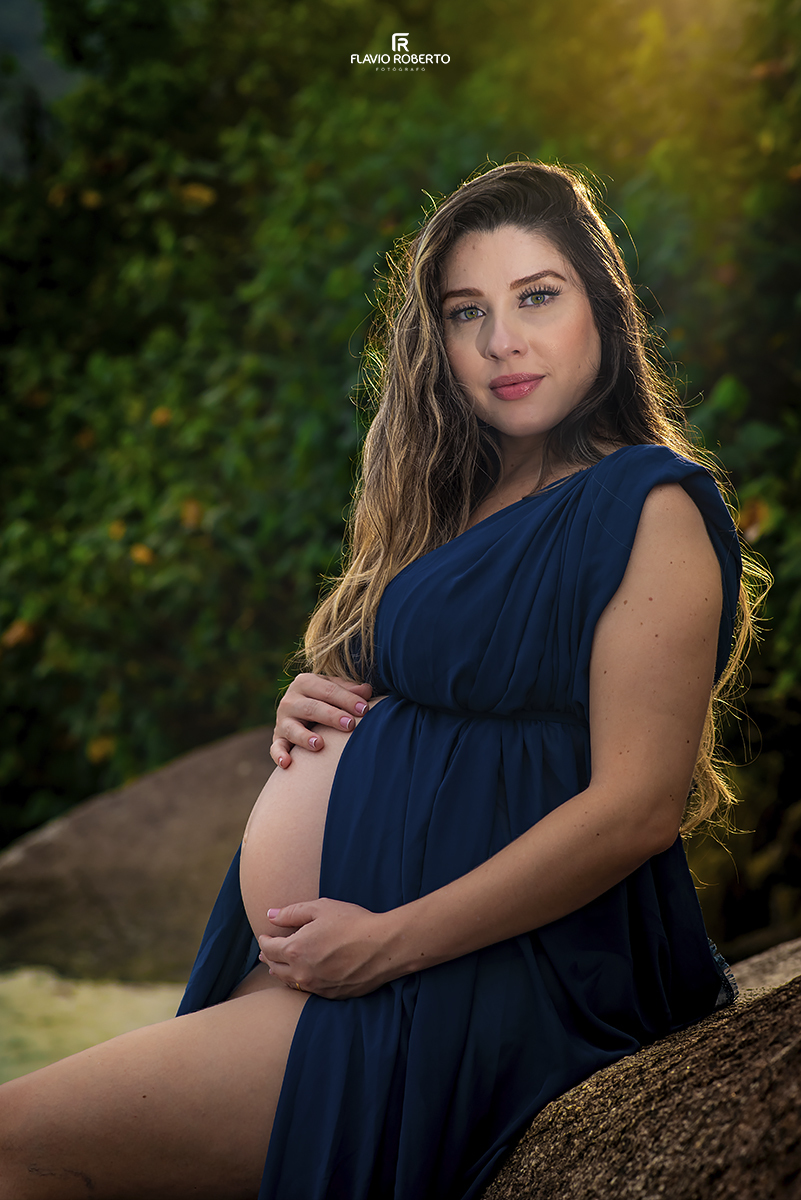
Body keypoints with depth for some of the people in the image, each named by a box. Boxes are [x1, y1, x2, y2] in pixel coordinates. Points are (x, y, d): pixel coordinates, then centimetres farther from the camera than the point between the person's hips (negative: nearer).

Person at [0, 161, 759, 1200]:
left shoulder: (651, 510, -9)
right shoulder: (452, 506, 16)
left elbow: (639, 805, -17)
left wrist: (386, 939, -18)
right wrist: (317, 710, 4)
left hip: (519, 977, -8)